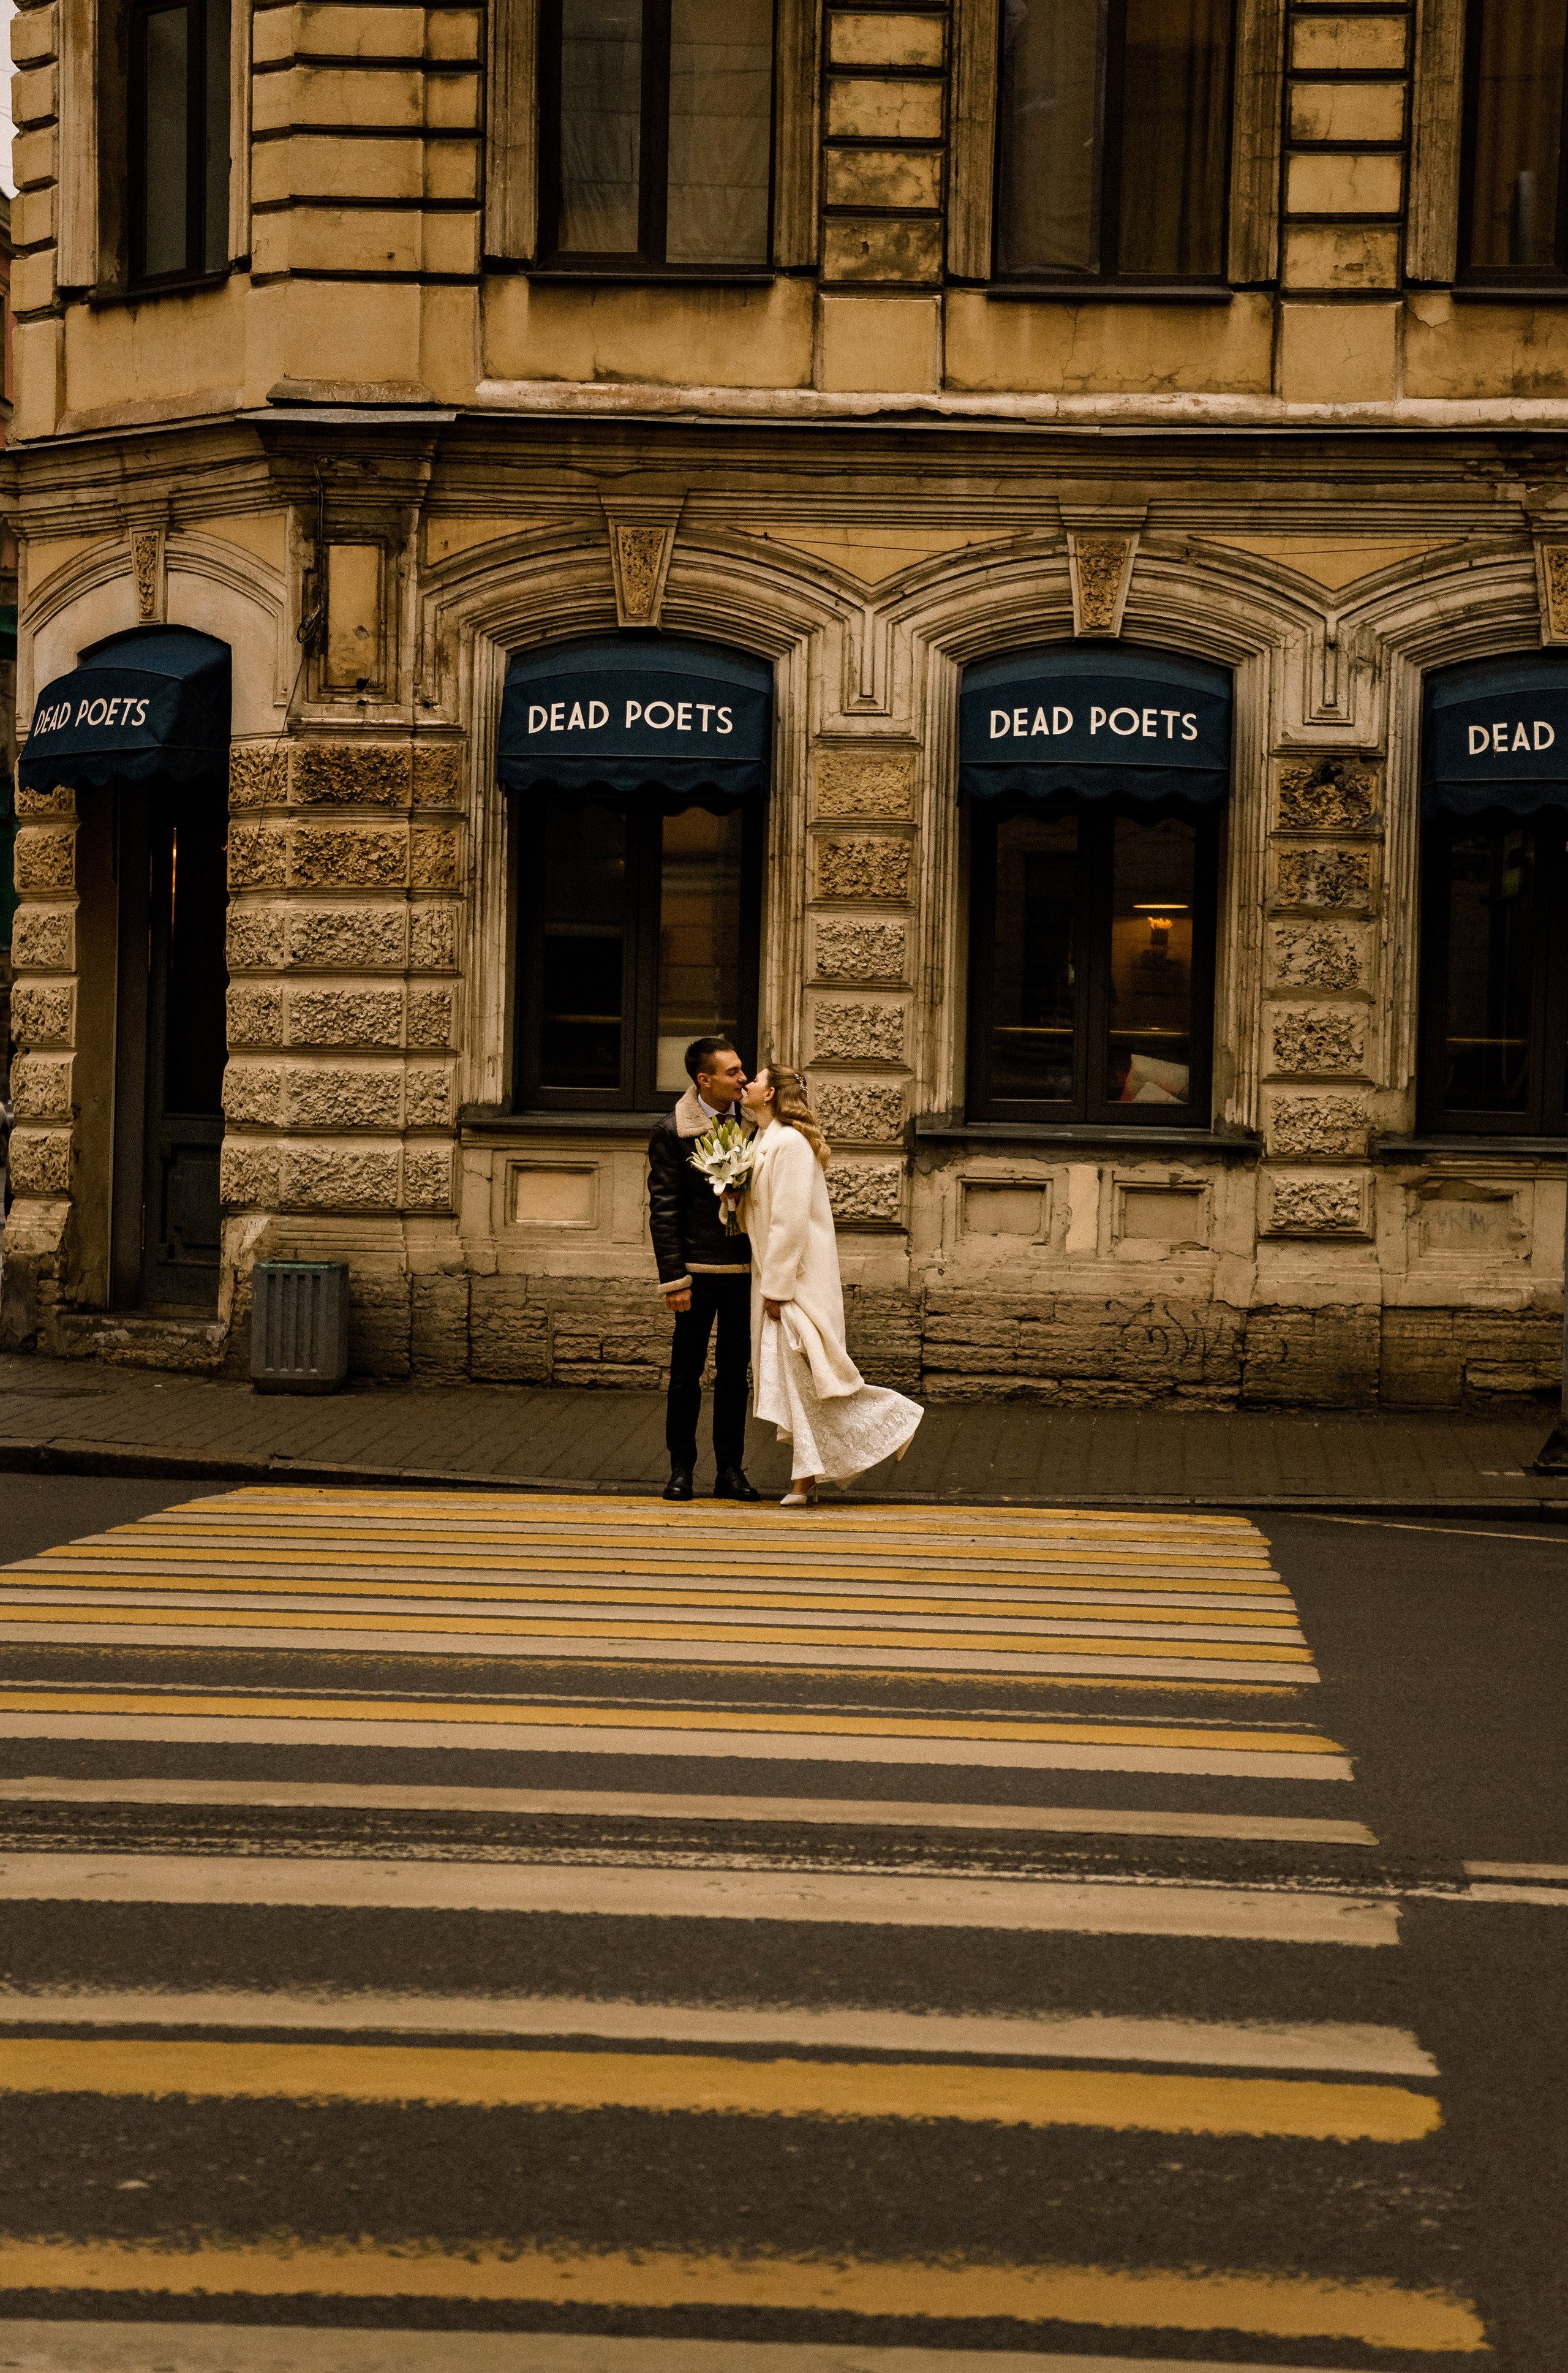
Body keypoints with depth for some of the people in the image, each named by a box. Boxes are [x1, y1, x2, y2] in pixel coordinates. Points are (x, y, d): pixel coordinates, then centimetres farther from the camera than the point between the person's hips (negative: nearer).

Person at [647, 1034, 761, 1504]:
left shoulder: (751, 1122, 5)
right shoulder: (672, 1131, -5)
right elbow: (664, 1209, -5)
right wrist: (673, 1278, -9)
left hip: (745, 1267, 3)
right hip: (699, 1267, -3)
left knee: (734, 1371, 9)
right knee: (687, 1371, 4)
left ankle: (730, 1470, 16)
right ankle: (681, 1469, 13)